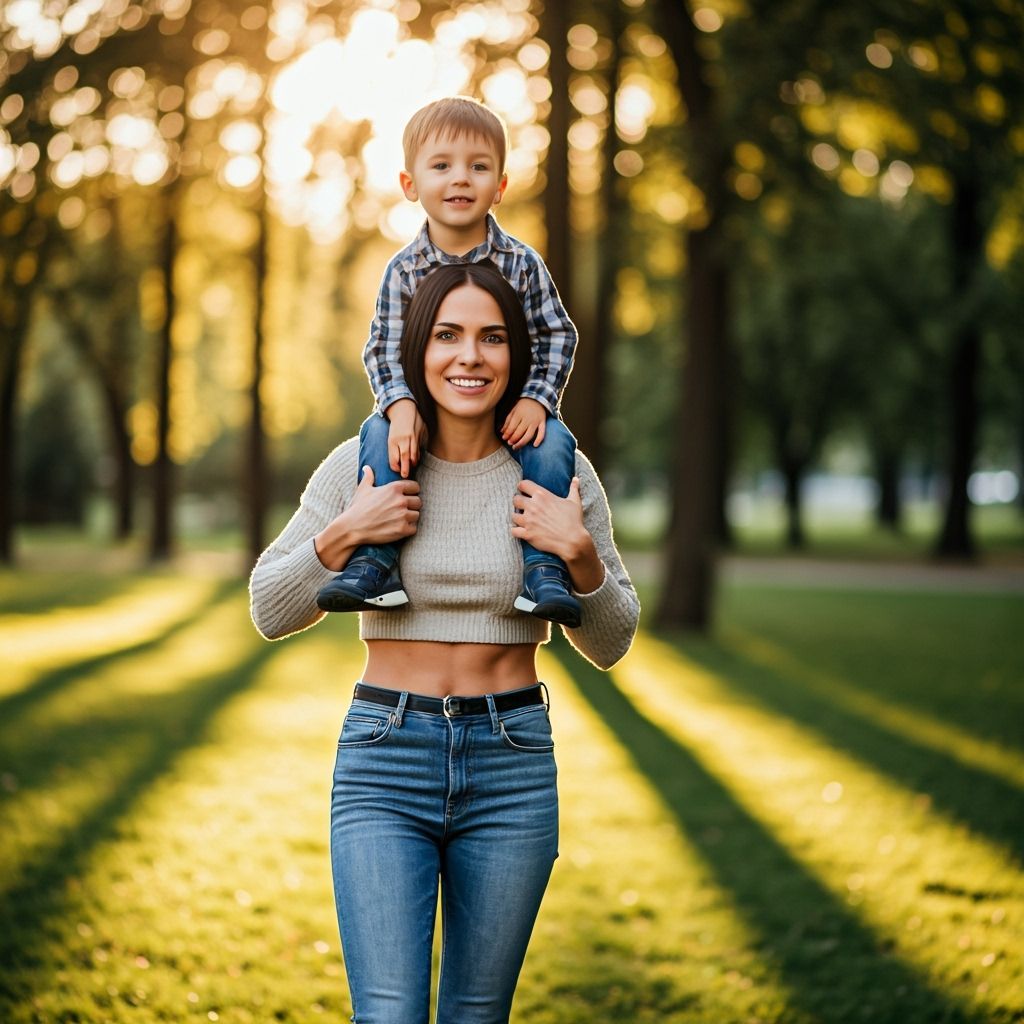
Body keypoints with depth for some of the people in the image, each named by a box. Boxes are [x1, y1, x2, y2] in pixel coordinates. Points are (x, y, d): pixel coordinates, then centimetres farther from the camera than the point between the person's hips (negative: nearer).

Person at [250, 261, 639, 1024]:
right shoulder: (364, 462, -2)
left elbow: (609, 645, 6)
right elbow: (270, 613, 4)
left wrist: (580, 553, -13)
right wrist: (344, 535, -12)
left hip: (512, 767, 1)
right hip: (385, 764, -1)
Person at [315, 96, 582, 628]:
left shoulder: (521, 263, -3)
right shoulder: (405, 270, -3)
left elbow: (557, 337, -1)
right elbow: (384, 348, -7)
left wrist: (536, 400, -16)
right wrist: (401, 405, -26)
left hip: (509, 408, 0)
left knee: (552, 443, -28)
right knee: (380, 434, -27)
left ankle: (544, 568, -23)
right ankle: (376, 562, -25)